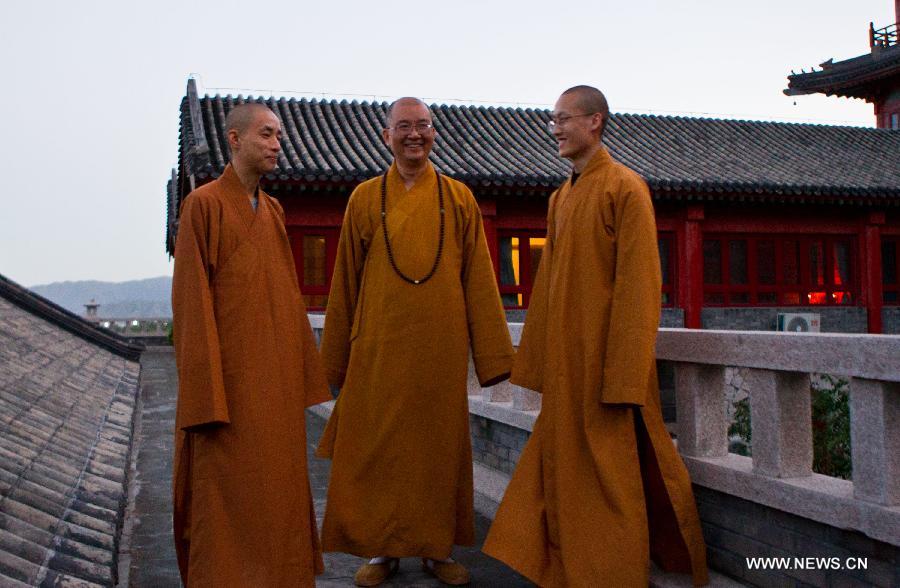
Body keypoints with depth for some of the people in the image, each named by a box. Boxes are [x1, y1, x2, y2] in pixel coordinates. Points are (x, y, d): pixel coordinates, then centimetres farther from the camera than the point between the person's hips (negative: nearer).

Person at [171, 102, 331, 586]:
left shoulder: (273, 211, 14)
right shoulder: (204, 204, -6)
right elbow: (191, 299, -12)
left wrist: (303, 372, 12)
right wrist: (207, 396, -17)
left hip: (277, 380, 7)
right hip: (230, 378, -7)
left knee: (278, 485, 12)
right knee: (228, 492, -1)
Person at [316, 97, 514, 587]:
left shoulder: (458, 198, 5)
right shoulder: (365, 198, 5)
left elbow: (478, 279, 4)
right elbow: (345, 281, 7)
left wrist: (491, 354, 1)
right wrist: (337, 357, 6)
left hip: (441, 346, 0)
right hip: (379, 347, 0)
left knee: (439, 445, 8)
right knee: (376, 448, 4)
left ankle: (436, 547, 23)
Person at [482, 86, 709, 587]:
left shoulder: (625, 187, -9)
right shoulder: (561, 197, 15)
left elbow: (639, 283, -15)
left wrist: (623, 377, -20)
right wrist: (537, 359, 13)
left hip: (604, 355, -8)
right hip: (566, 359, 8)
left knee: (609, 474, 1)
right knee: (566, 466, 13)